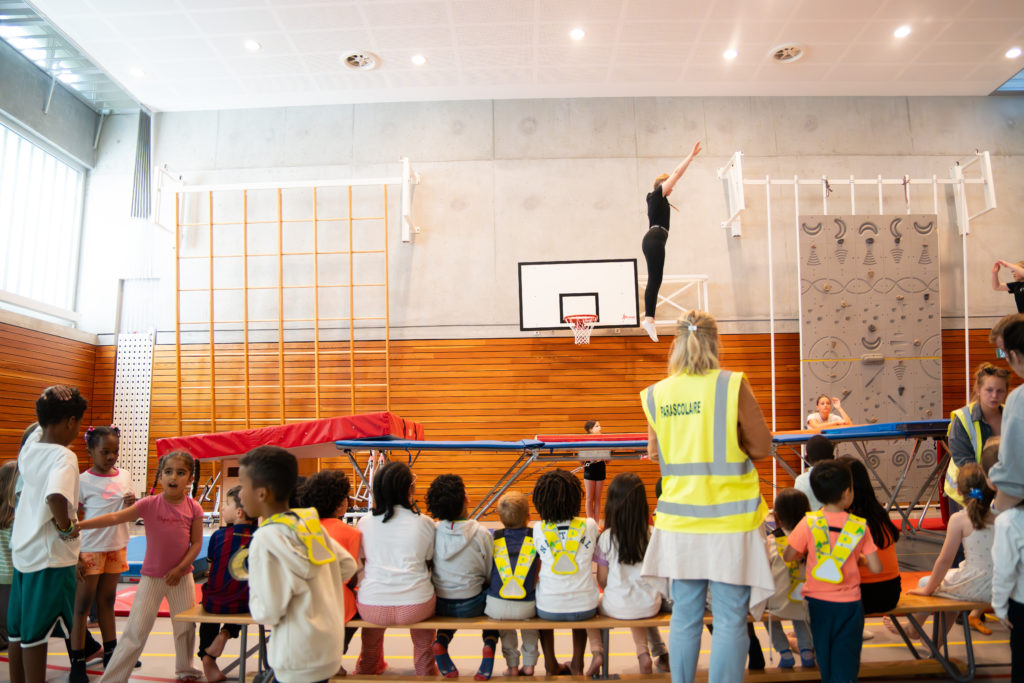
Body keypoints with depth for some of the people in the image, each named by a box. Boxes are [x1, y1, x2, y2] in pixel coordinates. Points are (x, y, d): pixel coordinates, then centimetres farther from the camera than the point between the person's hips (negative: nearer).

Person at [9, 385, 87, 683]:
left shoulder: (27, 451, 4)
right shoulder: (63, 456, -21)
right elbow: (56, 496, -37)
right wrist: (67, 527, -22)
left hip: (22, 551, 8)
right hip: (51, 557, -8)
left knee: (17, 630, 16)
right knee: (37, 634, 2)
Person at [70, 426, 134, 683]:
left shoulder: (124, 477, 5)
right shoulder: (83, 481, -9)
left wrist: (132, 504, -8)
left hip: (117, 547, 5)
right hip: (90, 549, -5)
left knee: (107, 602, 17)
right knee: (82, 604, 3)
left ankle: (111, 653, 27)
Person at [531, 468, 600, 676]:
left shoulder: (537, 529, -8)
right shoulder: (589, 526, -7)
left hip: (549, 610, -1)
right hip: (585, 608, 1)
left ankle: (551, 664, 42)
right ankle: (577, 664, 43)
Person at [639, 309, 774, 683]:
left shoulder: (657, 395, 1)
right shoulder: (732, 385, -9)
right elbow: (762, 447, -3)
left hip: (680, 520, 3)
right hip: (729, 517, -3)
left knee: (684, 616, 14)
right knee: (730, 620, 5)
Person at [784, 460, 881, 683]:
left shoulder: (809, 522, -11)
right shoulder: (860, 526, -9)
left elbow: (788, 557, -9)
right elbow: (876, 568, -8)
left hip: (818, 600, 1)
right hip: (849, 602, -1)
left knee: (824, 656, 18)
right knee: (846, 663, 7)